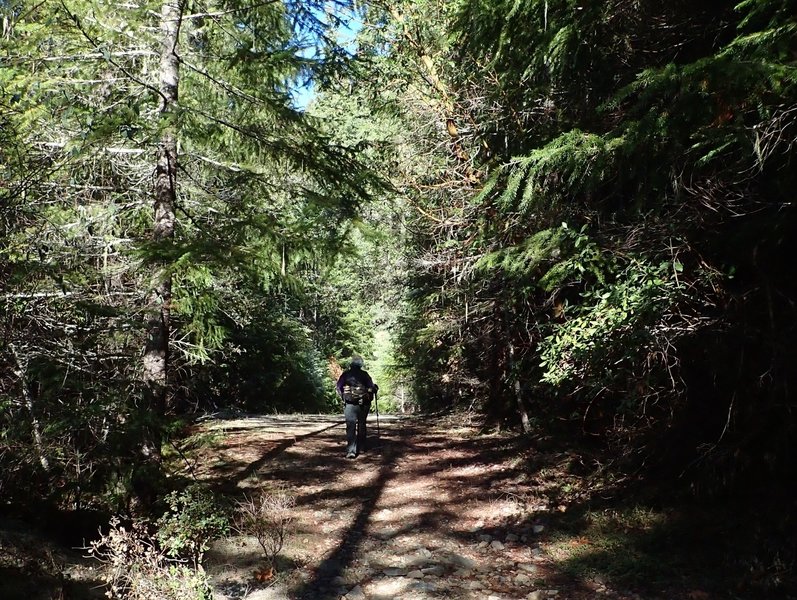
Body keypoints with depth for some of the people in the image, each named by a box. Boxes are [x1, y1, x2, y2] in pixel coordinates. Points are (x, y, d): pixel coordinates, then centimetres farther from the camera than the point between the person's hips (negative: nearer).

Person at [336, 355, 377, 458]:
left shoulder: (345, 374, 1)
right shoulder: (364, 374, -1)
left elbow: (338, 387, 2)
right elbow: (372, 387, -4)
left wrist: (344, 397, 16)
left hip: (349, 404, -1)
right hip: (363, 404, 1)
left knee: (351, 426, -5)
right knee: (361, 426, 16)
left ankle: (351, 451, -16)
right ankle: (361, 447, 24)